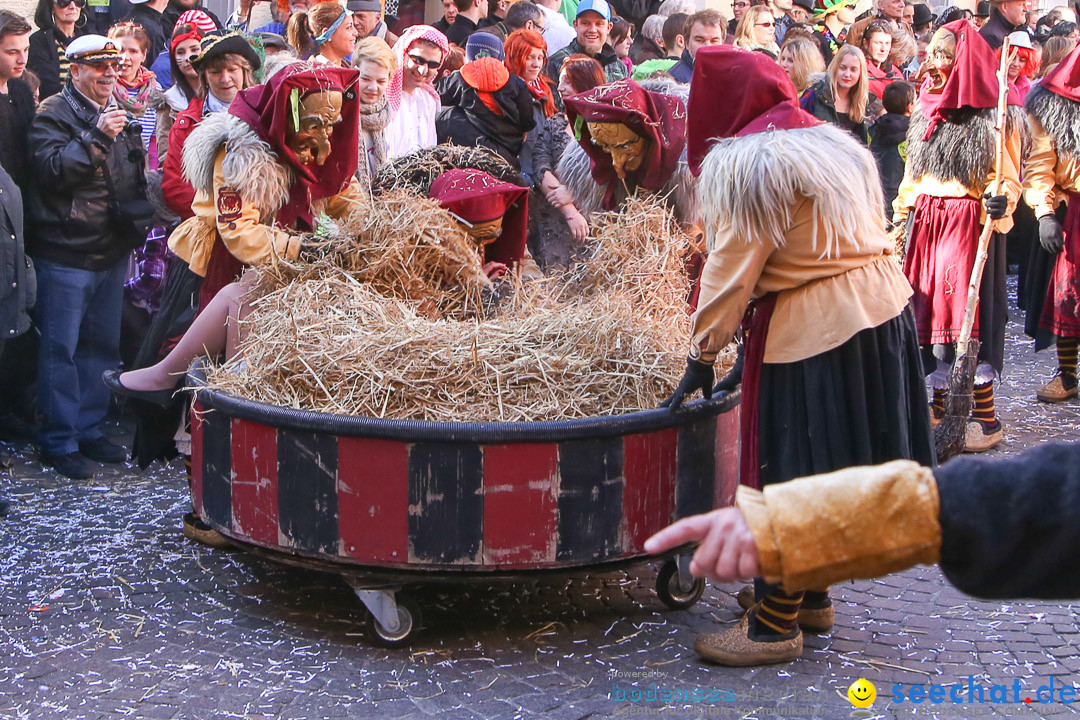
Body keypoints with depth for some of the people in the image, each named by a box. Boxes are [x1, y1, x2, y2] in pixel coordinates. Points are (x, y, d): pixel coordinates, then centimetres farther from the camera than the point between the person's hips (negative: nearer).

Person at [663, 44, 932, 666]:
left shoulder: (744, 163, -10)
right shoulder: (833, 141, 16)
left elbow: (731, 267, -13)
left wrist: (703, 355, -6)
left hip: (812, 329, -9)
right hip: (884, 305, 9)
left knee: (790, 479, -2)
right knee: (833, 469, 17)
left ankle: (775, 625, 5)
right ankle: (813, 596, 29)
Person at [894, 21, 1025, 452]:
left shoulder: (993, 117, -8)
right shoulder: (926, 111, 12)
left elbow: (1009, 178, -8)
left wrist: (1001, 202, -28)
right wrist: (898, 220, 17)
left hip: (969, 224, -6)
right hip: (924, 222, 6)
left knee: (966, 313, -7)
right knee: (929, 310, 7)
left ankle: (986, 418, 2)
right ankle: (940, 406, 18)